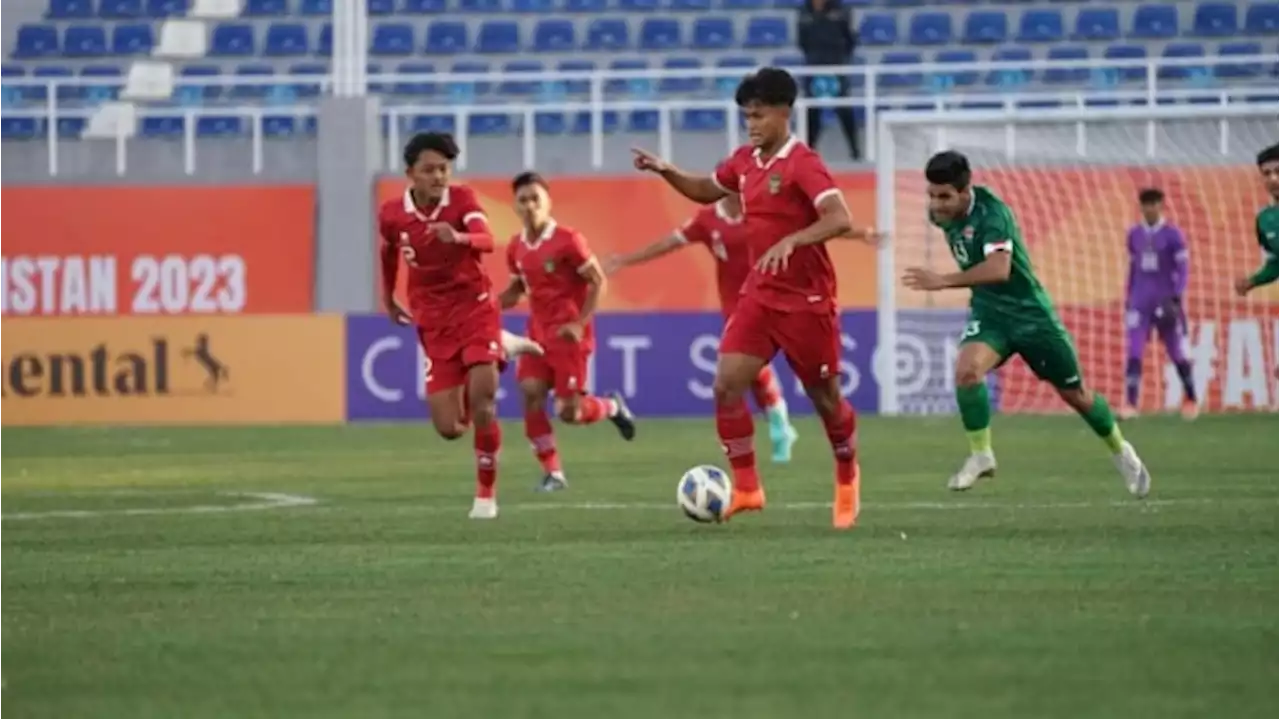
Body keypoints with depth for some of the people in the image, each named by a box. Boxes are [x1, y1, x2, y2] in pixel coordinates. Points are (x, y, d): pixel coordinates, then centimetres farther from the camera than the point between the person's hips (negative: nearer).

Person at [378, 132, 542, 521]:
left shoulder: (462, 199, -12)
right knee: (450, 428, -4)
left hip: (475, 307, -2)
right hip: (433, 323, 2)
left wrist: (460, 238, -51)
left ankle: (486, 493, -2)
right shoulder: (392, 215, -5)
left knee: (482, 397, -23)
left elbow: (487, 242, -31)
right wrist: (388, 298, 26)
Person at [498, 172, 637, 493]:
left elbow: (598, 282, -10)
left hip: (568, 334, -5)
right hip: (538, 332, 5)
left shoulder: (568, 240, -15)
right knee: (530, 393, -12)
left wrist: (580, 323, -18)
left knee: (568, 411, -8)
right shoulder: (516, 248, 3)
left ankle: (612, 407, 26)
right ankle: (552, 472, -3)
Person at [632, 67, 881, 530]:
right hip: (760, 296, 6)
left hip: (806, 300, -6)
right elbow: (707, 190, 25)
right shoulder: (745, 161, 5)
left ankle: (847, 482, 31)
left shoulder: (802, 163, -17)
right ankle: (746, 489, -1)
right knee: (727, 384, -8)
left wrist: (791, 241, -42)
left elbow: (840, 219, -30)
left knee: (825, 398, 6)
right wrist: (666, 172, 8)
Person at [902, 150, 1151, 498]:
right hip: (988, 313, 5)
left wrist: (944, 281, -46)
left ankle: (1120, 451, 34)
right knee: (967, 368, -27)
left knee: (1074, 392, 9)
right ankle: (980, 455, -12)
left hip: (1029, 313, -5)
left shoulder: (991, 212, -27)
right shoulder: (941, 213, -5)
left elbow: (999, 269, -42)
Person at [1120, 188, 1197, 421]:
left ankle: (1191, 399, 22)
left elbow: (1182, 269, -5)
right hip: (1140, 302, 3)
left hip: (1165, 302, -3)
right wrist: (1128, 299, 16)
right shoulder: (1134, 235, 9)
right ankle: (1130, 404, -13)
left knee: (1177, 353, 5)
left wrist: (1176, 297, -16)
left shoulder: (1172, 235, -4)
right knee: (1133, 353, -9)